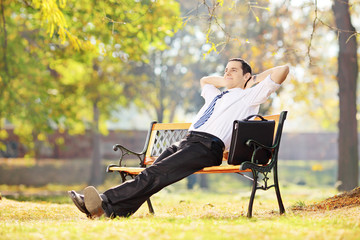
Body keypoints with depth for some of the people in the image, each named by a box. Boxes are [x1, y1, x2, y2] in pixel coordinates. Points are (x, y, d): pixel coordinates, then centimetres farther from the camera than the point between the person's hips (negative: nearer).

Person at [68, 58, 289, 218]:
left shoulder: (250, 95, 12)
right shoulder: (217, 95, 36)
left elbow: (283, 70, 3)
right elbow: (205, 80, 58)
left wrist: (255, 79, 16)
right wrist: (226, 82, 44)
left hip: (208, 147, -8)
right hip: (187, 141, 8)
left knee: (154, 174, -26)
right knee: (152, 174, -18)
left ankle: (105, 205, -39)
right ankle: (118, 211, -36)